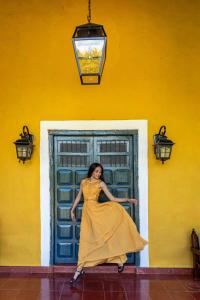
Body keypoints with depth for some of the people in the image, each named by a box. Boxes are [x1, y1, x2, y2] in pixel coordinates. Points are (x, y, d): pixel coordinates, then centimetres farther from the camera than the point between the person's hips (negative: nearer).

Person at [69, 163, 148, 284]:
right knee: (85, 239, -1)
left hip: (97, 210, -1)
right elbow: (79, 197, 18)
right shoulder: (84, 182, 10)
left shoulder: (101, 183, 2)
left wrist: (128, 199, -7)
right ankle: (79, 269, 6)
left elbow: (112, 198, 0)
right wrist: (72, 210, 17)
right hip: (86, 211, 1)